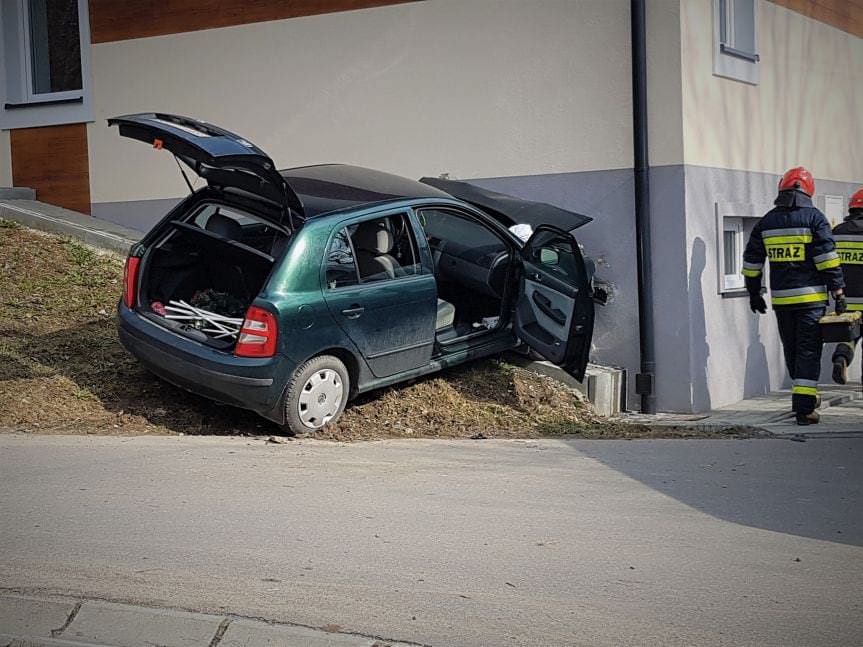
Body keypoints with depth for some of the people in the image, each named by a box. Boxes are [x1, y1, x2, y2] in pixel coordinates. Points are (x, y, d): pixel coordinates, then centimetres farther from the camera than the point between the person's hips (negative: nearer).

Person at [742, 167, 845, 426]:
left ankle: (803, 399, 28)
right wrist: (838, 291, -7)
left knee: (791, 350, 16)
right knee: (808, 351, -2)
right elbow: (827, 258, -11)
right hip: (811, 297, -4)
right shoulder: (814, 218, -4)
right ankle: (804, 408, -8)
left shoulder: (766, 222, 9)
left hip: (781, 298, 4)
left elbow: (752, 261, 11)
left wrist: (754, 293, 20)